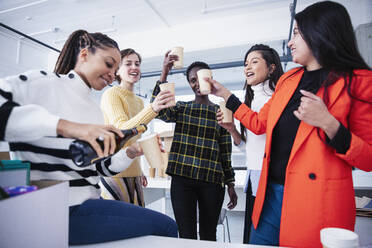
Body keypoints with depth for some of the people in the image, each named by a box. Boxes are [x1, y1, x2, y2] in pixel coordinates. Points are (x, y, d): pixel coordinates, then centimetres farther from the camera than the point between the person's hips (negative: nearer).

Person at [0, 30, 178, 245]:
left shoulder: (95, 110, 15)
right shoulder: (44, 83, -5)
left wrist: (129, 154, -1)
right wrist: (63, 125, -32)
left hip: (89, 202, 8)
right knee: (166, 226, -8)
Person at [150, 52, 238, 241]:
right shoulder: (181, 108, 10)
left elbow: (226, 152, 9)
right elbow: (158, 110, -12)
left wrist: (230, 185, 8)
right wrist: (164, 74, -18)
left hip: (212, 180, 1)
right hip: (182, 178, 0)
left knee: (208, 236, 11)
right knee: (186, 236, 5)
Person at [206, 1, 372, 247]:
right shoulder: (288, 79, 11)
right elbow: (259, 123, 17)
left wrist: (328, 123, -22)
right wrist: (225, 94, 20)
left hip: (316, 200, -5)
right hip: (271, 193, 6)